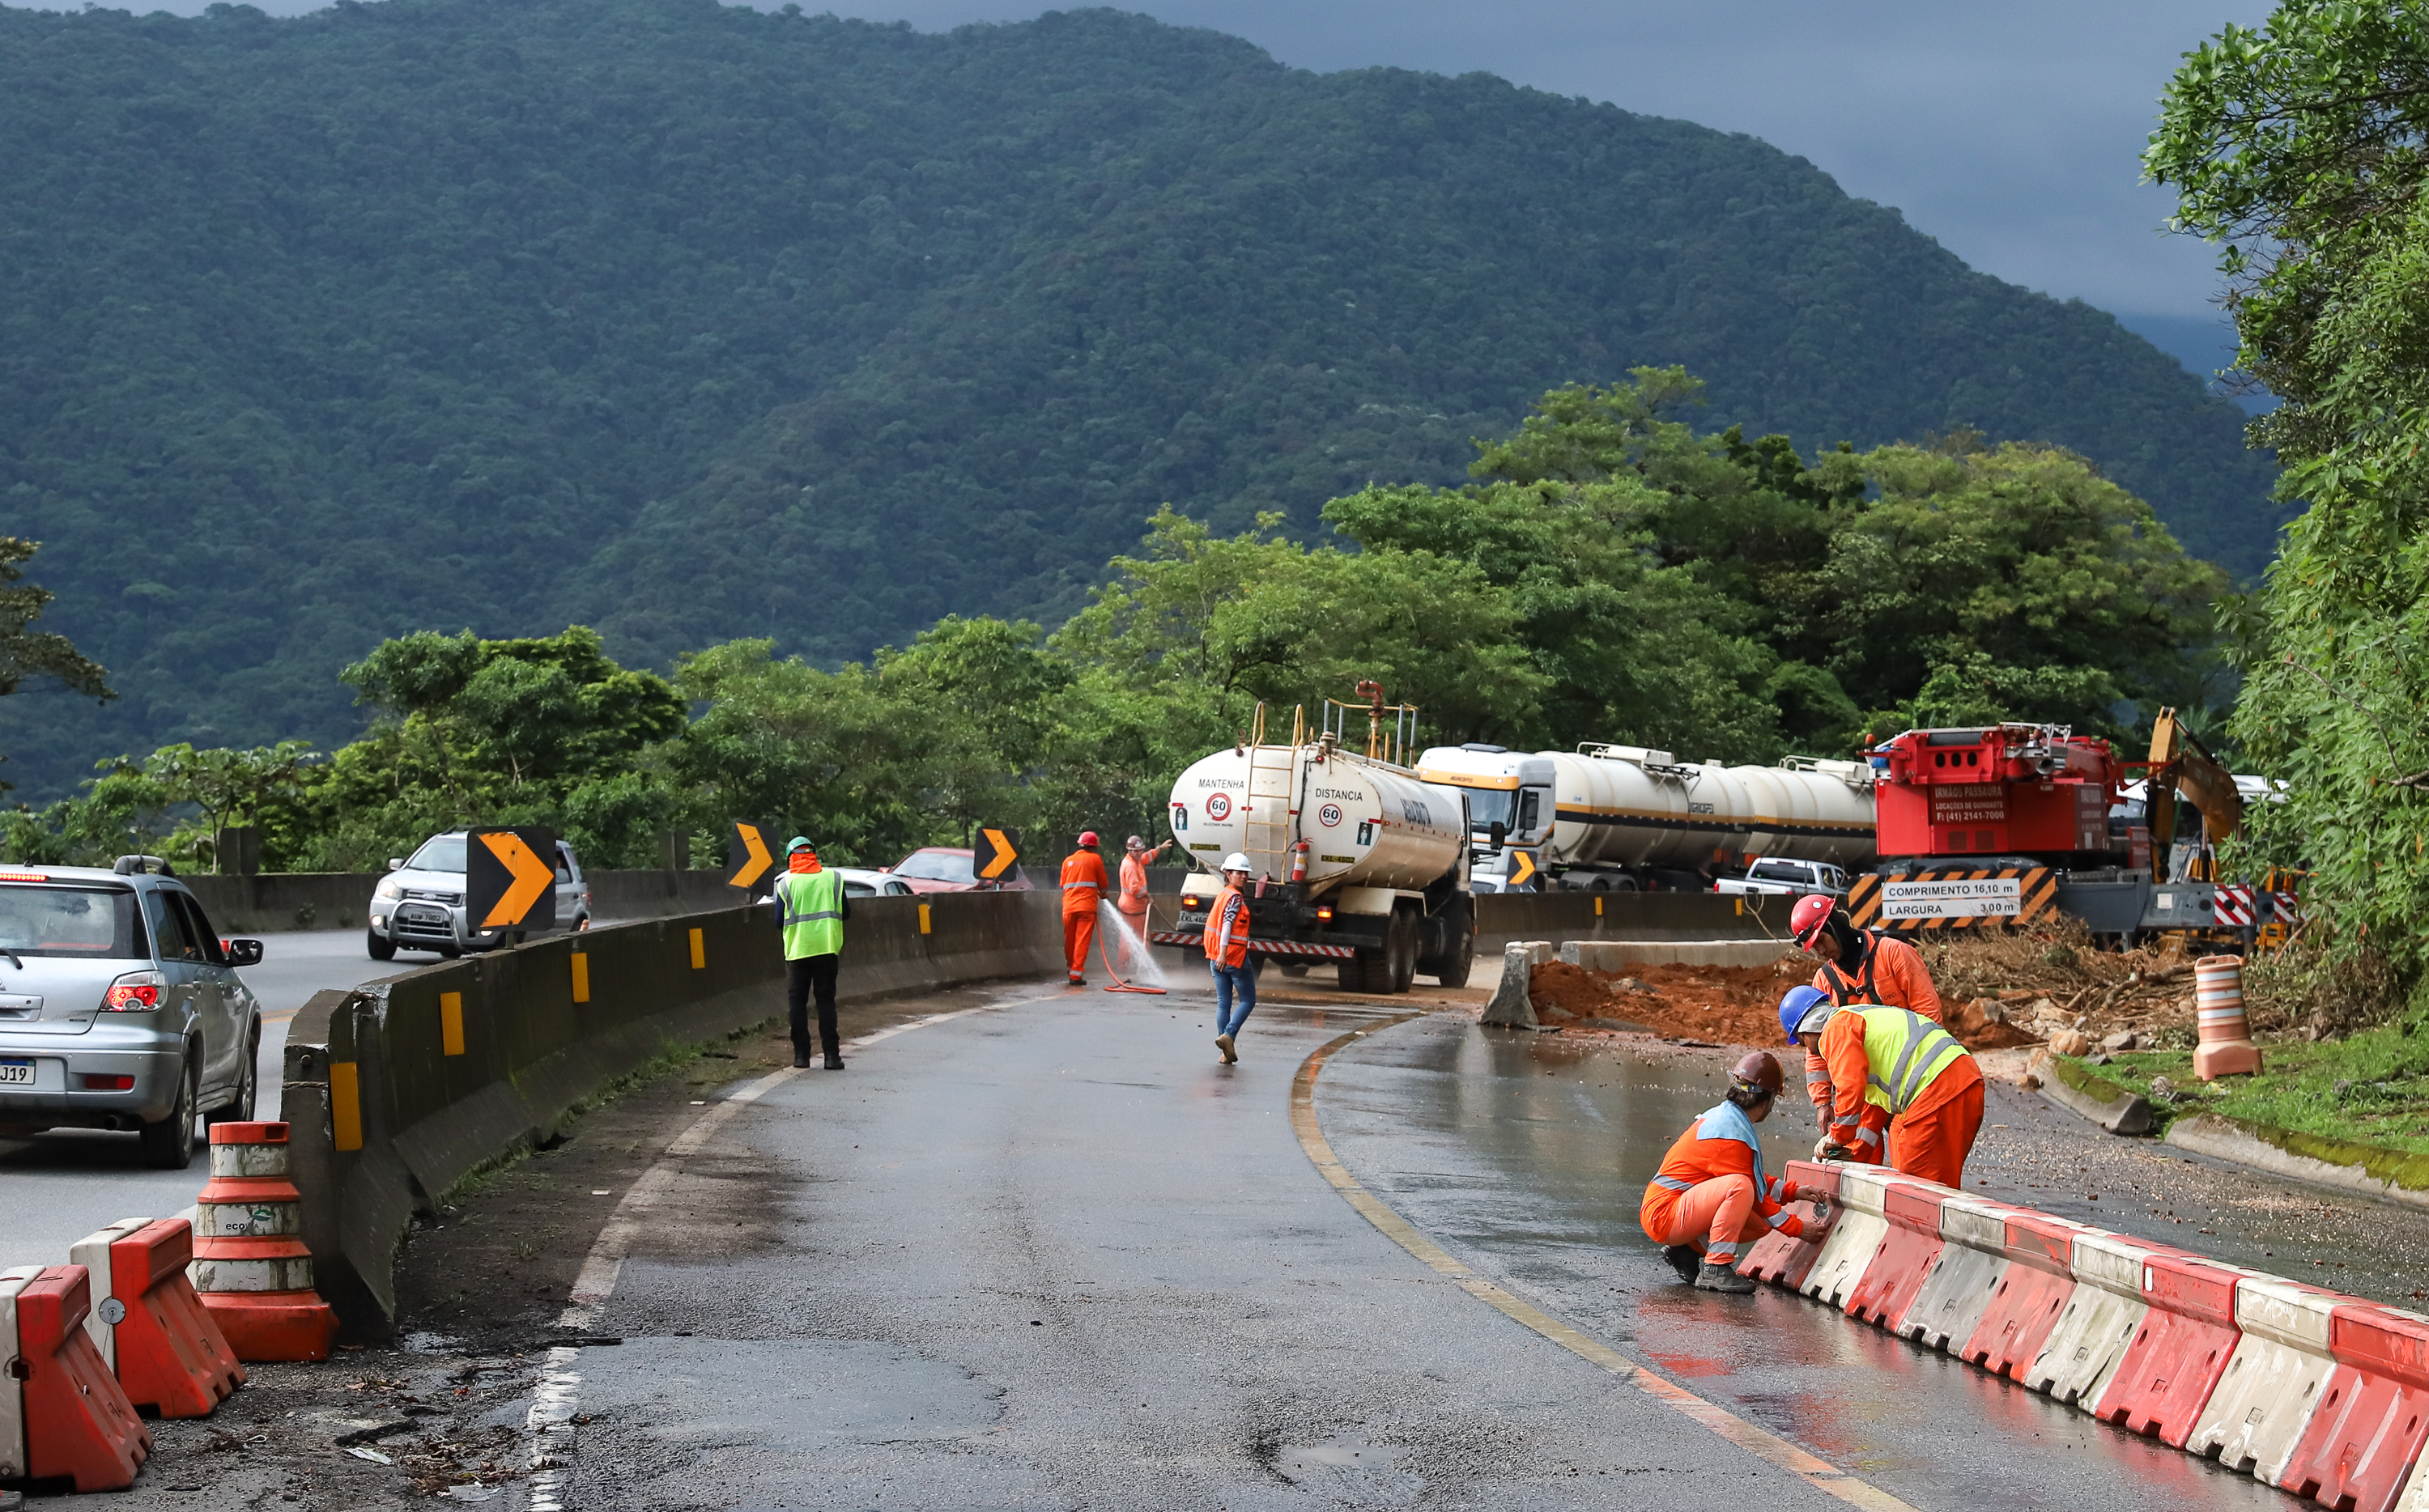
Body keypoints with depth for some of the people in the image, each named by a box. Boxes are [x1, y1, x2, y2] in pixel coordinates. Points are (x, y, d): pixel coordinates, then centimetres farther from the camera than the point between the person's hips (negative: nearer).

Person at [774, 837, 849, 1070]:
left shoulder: (786, 883, -1)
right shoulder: (833, 878, 3)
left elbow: (779, 920, 0)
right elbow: (846, 913, 7)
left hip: (798, 949, -1)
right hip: (827, 947, 1)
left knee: (797, 1001, 8)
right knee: (826, 1001, 5)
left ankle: (801, 1054, 5)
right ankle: (832, 1055, -1)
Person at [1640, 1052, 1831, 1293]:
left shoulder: (1722, 1116, 11)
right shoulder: (1733, 1135, -19)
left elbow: (1757, 1181, 21)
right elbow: (1751, 1191, -14)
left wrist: (1794, 1192, 13)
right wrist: (1797, 1228, -7)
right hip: (1664, 1216, -10)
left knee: (1762, 1225, 5)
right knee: (1738, 1186, -30)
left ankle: (1689, 1250, 10)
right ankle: (1715, 1270, -27)